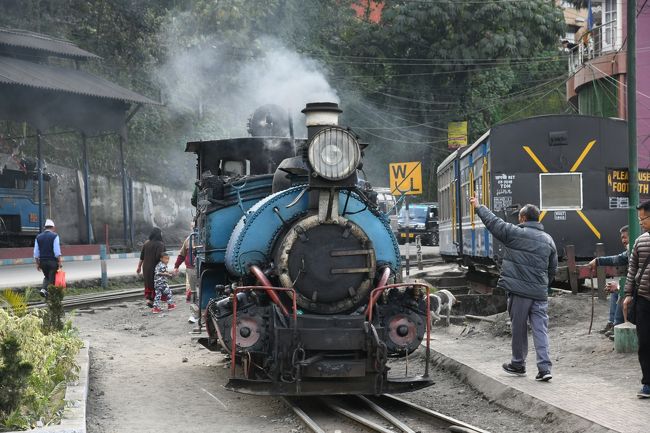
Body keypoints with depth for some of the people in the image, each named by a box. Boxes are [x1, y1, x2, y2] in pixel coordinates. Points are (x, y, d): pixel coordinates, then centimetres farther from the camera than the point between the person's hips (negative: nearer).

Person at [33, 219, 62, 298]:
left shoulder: (38, 237, 7)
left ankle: (43, 289, 0)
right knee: (52, 279, 2)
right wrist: (59, 262, -8)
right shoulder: (54, 236, -6)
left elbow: (36, 253, 7)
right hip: (52, 261, -5)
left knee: (47, 277, 21)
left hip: (42, 261, 5)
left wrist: (37, 263, 12)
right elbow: (57, 251, -13)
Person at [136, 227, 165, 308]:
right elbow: (159, 257, -21)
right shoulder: (160, 244, -13)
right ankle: (152, 300, 4)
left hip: (146, 267, 6)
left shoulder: (146, 243, 6)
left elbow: (141, 257, 10)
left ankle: (147, 298, 9)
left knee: (148, 283, 16)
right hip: (155, 268, -6)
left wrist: (139, 267, 18)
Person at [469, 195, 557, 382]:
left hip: (519, 291, -4)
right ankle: (545, 368, -5)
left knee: (519, 328, 8)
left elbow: (493, 222, 5)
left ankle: (518, 364, 21)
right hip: (540, 294, 4)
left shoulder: (514, 233, -6)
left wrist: (478, 207, 20)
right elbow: (553, 269, 16)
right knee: (540, 329, 2)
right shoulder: (548, 240, 10)